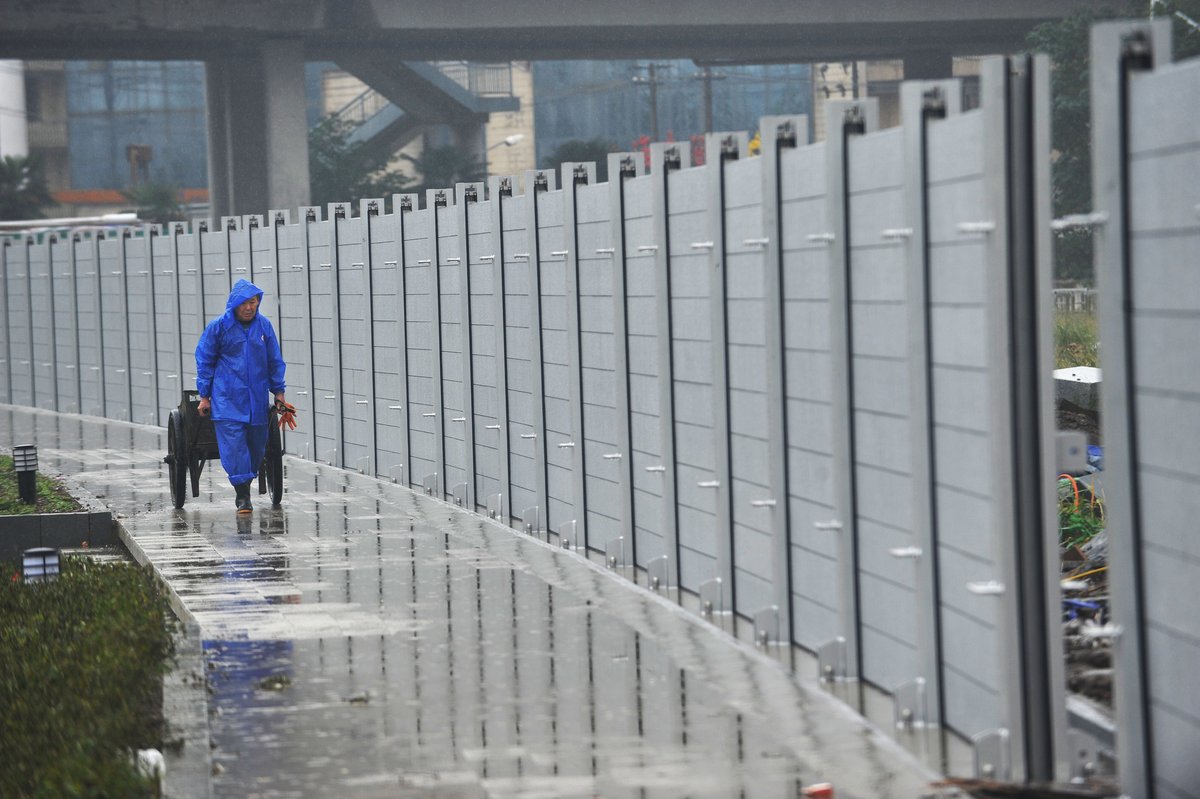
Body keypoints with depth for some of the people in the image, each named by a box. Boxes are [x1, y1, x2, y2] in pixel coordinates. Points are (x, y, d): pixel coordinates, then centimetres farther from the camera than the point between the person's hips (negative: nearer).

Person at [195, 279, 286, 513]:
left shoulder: (264, 325, 5)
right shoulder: (219, 326, -4)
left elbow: (275, 361, 14)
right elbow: (204, 361, 3)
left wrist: (278, 391, 12)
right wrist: (204, 396, 1)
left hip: (258, 400, 3)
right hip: (227, 400, -3)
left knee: (256, 446, 7)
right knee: (234, 446, -12)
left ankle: (245, 489, 22)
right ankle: (242, 496, -9)